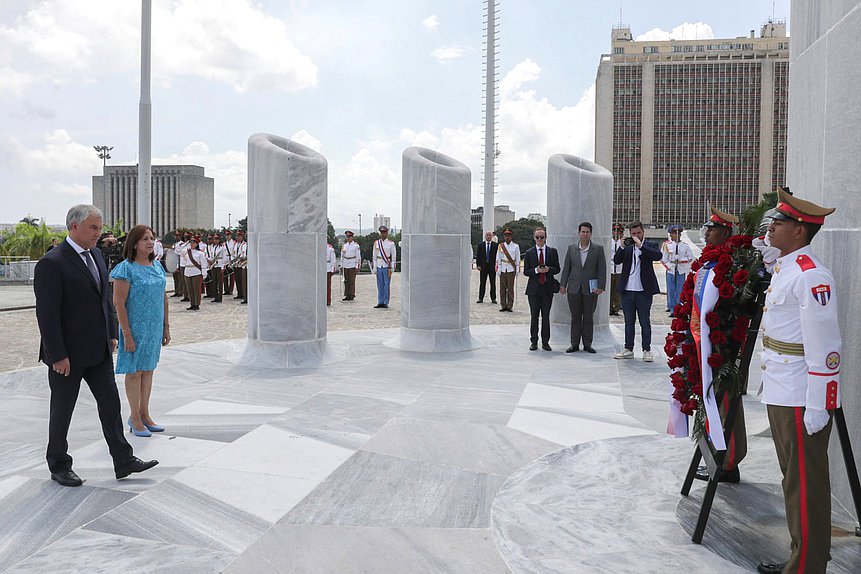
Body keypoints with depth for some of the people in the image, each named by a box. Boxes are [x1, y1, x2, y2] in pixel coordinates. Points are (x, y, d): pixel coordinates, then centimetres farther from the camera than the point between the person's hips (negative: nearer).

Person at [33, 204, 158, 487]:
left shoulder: (96, 255, 8)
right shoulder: (51, 263, -17)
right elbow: (47, 313, -19)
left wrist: (111, 334, 14)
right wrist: (57, 355, -19)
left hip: (99, 349, 7)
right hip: (68, 353, -7)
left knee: (110, 403, 9)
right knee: (62, 410, 9)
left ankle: (123, 461, 17)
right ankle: (58, 466, 26)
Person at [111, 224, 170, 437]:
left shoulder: (157, 266, 8)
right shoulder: (126, 268, -14)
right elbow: (119, 303, -16)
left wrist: (166, 326, 12)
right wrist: (127, 334, -18)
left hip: (154, 328, 6)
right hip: (135, 328, -6)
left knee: (148, 369, 13)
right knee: (134, 372, 4)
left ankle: (144, 414, 25)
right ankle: (135, 418, 15)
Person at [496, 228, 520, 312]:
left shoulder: (516, 246, 3)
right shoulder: (500, 246, 8)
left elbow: (518, 259, 3)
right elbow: (498, 258, 8)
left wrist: (517, 270, -2)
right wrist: (498, 269, 1)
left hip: (511, 270, -2)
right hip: (503, 270, 2)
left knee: (510, 289, -2)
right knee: (502, 289, 2)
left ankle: (510, 306, 3)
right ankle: (503, 306, 9)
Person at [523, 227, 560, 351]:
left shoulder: (552, 252, 7)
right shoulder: (529, 253, 5)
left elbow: (557, 269, 6)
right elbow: (526, 271, 2)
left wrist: (548, 269, -14)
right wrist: (536, 270, -16)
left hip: (547, 288, 0)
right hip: (533, 289, 0)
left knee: (546, 316, 4)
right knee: (534, 316, 4)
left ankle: (545, 342, 12)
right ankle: (534, 342, 12)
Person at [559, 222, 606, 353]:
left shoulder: (598, 249, 2)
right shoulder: (571, 248, 7)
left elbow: (602, 269, -1)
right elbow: (566, 267, 8)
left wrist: (601, 286, -8)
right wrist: (563, 285, 3)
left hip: (590, 289, -1)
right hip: (574, 288, 1)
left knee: (589, 318, 5)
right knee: (575, 317, 6)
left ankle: (587, 344, 13)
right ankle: (574, 344, 12)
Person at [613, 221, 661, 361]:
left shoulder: (650, 245, 2)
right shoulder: (626, 247, 10)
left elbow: (658, 256, -17)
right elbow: (616, 260, -1)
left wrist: (640, 245, -21)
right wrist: (623, 247, -14)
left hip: (643, 291, -3)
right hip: (627, 291, 3)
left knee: (645, 322, 3)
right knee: (629, 322, 11)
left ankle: (647, 351, 10)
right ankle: (628, 350, 19)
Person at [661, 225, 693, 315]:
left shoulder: (685, 246, 4)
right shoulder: (667, 245, 2)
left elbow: (690, 258, 5)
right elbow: (663, 258, 4)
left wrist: (680, 260, -9)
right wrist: (668, 266, -5)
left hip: (681, 271, 0)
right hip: (670, 270, 0)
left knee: (679, 290, 1)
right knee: (671, 290, 0)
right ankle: (672, 309, 7)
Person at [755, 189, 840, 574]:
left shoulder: (811, 275, -17)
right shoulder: (782, 268, 13)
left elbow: (824, 347, -21)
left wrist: (818, 407, -21)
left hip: (801, 400, -10)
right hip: (780, 394, 10)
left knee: (805, 484, 0)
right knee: (793, 479, 19)